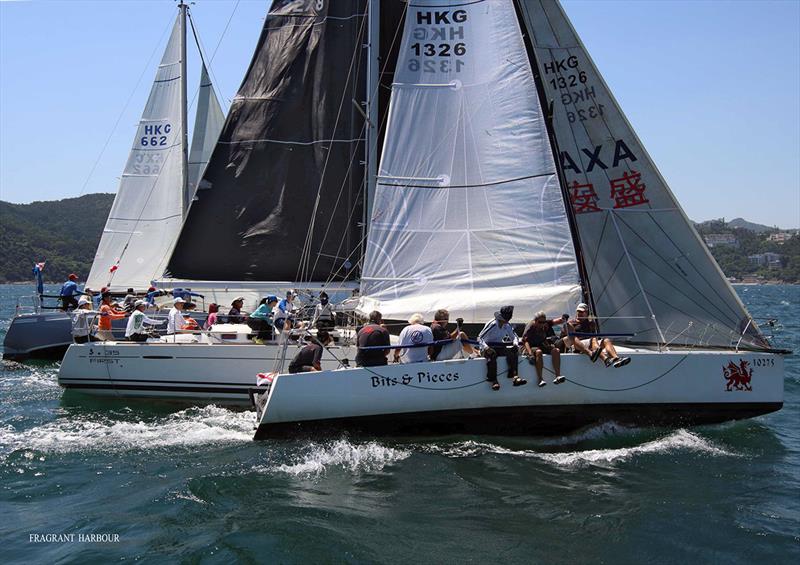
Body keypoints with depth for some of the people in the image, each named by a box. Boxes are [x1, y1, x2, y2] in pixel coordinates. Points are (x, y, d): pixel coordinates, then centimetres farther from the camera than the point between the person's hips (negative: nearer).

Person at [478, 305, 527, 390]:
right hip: (489, 348, -5)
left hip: (500, 348, 5)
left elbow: (515, 336, 17)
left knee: (512, 351, -24)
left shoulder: (507, 326, 5)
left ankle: (515, 376, -36)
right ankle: (494, 381, -41)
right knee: (492, 354, -38)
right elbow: (480, 338, -15)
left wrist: (515, 343, -8)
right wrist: (485, 347, -33)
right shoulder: (491, 324, -12)